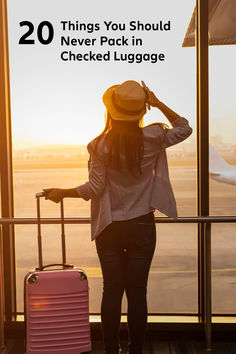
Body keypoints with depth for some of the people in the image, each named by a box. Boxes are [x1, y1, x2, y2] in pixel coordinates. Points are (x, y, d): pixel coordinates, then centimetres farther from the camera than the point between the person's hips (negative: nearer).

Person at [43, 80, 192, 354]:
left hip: (110, 228, 0)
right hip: (142, 226, 0)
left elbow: (94, 189, -10)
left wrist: (62, 193, 6)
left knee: (112, 291, 10)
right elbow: (184, 129, 9)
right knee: (137, 291, 8)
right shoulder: (152, 138, -8)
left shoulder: (100, 145, -10)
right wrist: (158, 104, 4)